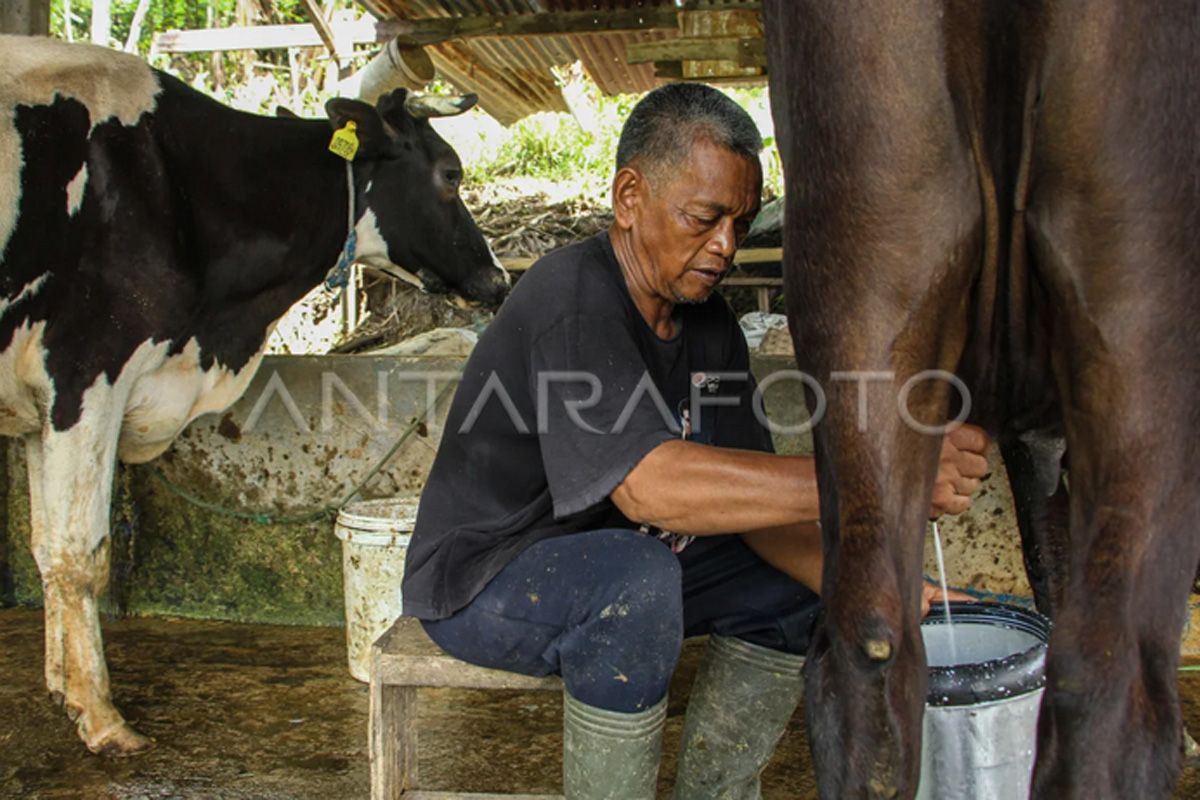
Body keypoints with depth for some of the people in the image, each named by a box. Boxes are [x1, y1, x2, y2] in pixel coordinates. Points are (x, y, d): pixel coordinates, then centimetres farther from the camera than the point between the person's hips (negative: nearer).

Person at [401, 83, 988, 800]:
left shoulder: (708, 323, 0)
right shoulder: (573, 300, -26)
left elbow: (747, 494, -3)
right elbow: (646, 483, -40)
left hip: (620, 560, 8)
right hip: (482, 578, -8)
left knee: (799, 575, 0)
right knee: (636, 580, -36)